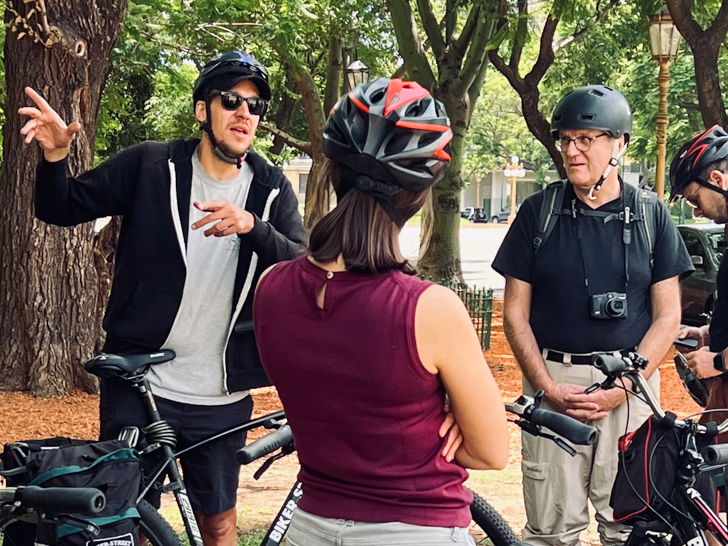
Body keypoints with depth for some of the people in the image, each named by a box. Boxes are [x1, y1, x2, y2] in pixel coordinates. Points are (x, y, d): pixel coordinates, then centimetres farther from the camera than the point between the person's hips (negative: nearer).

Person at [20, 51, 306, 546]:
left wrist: (251, 226, -29)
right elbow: (62, 209, 0)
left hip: (222, 398, 2)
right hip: (138, 386, -1)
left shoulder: (272, 190, 1)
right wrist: (55, 155, -20)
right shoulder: (150, 166, -3)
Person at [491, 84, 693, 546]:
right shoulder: (539, 212, 5)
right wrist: (548, 386, -8)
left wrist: (621, 389, -8)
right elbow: (516, 312, 5)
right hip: (552, 382, 0)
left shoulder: (651, 214, 5)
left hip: (630, 387, 0)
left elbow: (667, 316, 3)